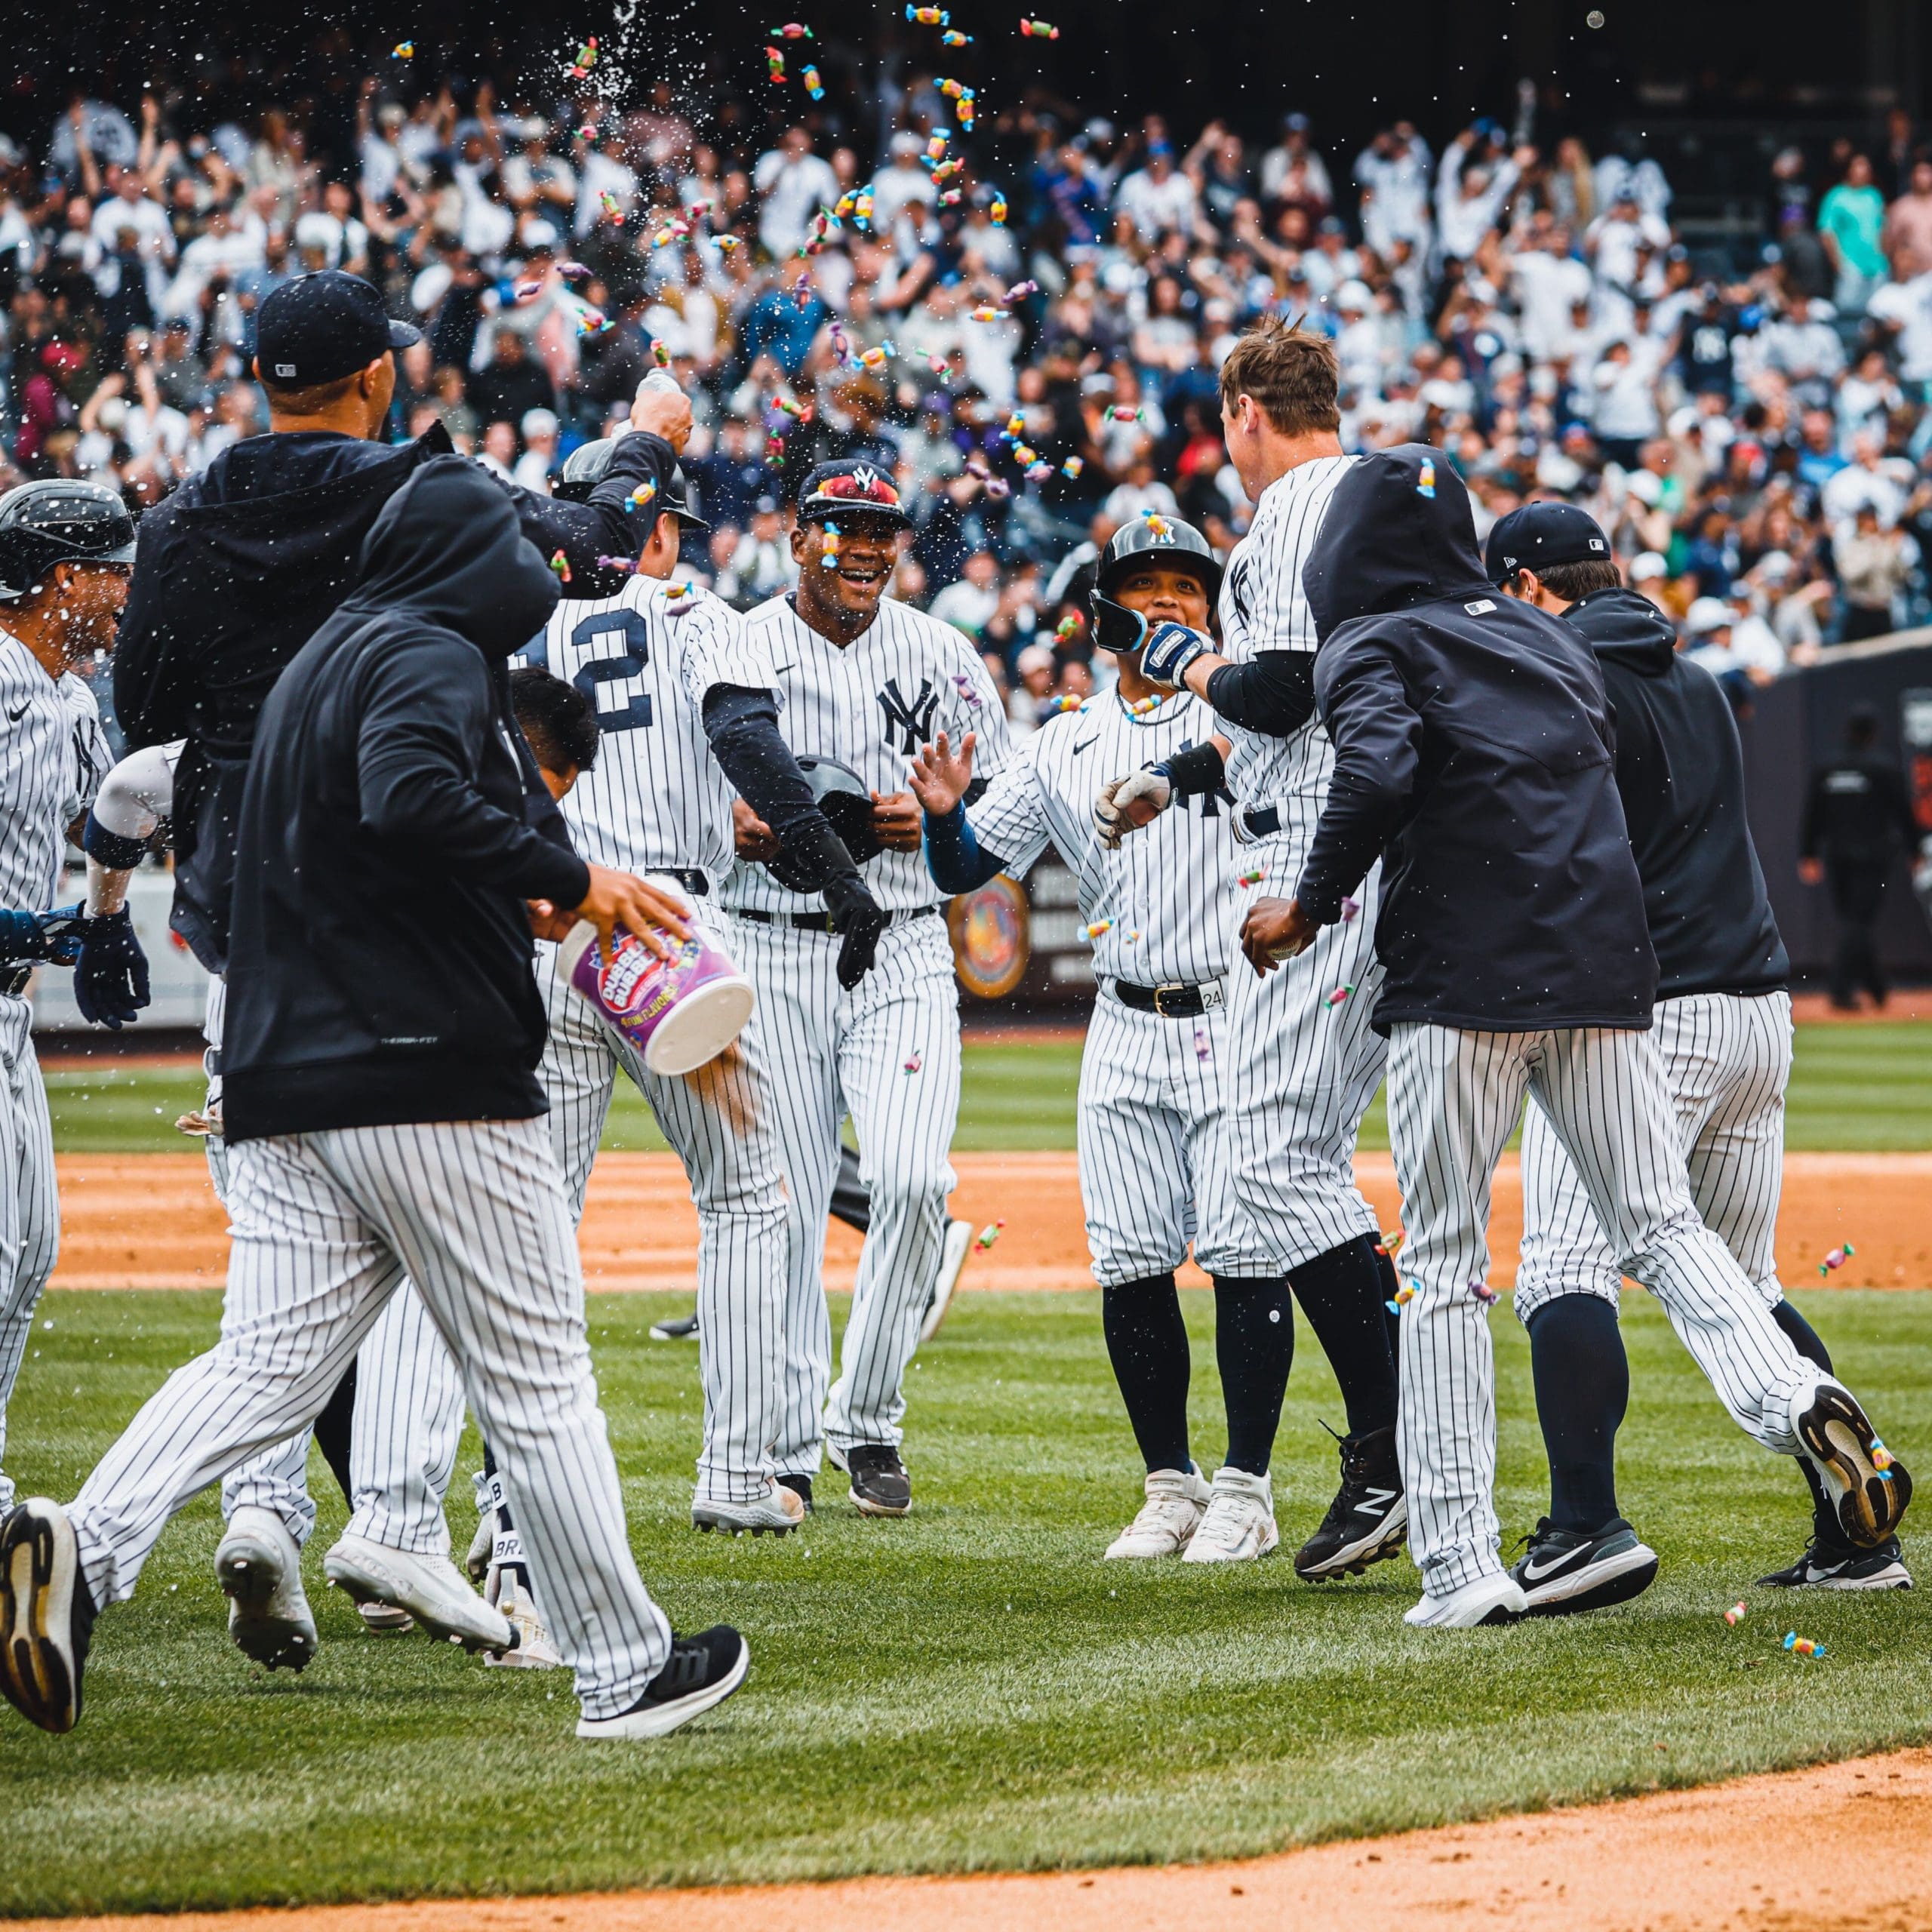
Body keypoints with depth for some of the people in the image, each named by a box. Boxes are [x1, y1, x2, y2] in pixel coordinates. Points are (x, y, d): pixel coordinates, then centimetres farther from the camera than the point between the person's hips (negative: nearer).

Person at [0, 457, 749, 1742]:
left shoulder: (320, 665, 22)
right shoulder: (432, 659, -8)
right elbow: (409, 802, -28)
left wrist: (514, 908, 24)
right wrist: (567, 880, -19)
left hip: (286, 1086, 8)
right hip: (436, 1080, -8)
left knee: (268, 1360, -1)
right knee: (537, 1378, 1)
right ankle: (625, 1670, 8)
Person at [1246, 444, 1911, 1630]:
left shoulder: (1374, 645, 2)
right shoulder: (1552, 640, 21)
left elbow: (1378, 776, -16)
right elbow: (1612, 772, 17)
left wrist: (1310, 908, -5)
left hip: (1463, 984, -5)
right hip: (1606, 969, 5)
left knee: (1443, 1266, 2)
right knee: (1662, 1227, 6)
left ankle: (1461, 1564, -3)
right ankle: (1793, 1398, -22)